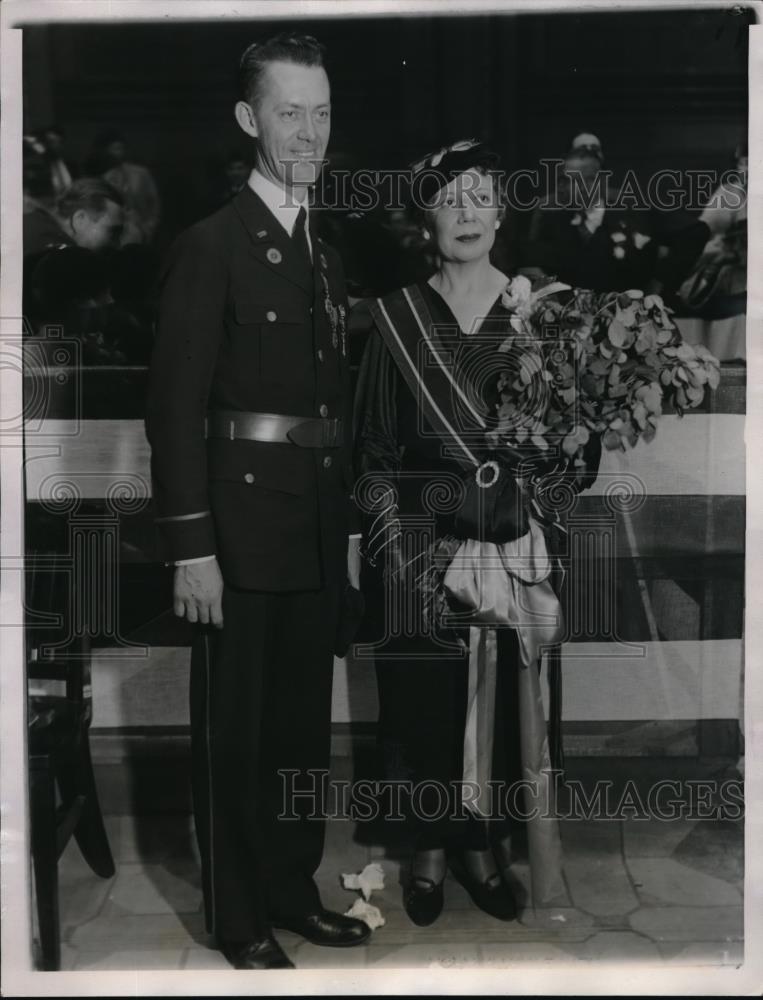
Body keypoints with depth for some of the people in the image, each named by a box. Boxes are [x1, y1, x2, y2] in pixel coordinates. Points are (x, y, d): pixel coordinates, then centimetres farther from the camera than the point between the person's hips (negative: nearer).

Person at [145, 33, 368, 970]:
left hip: (320, 533, 7)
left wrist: (349, 529, 14)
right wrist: (190, 549, -17)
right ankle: (239, 919, 19)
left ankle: (293, 891, 30)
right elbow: (175, 408, -13)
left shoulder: (327, 258, 14)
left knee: (305, 718, 15)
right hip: (241, 527, -7)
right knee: (234, 727, 5)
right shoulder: (209, 245, -8)